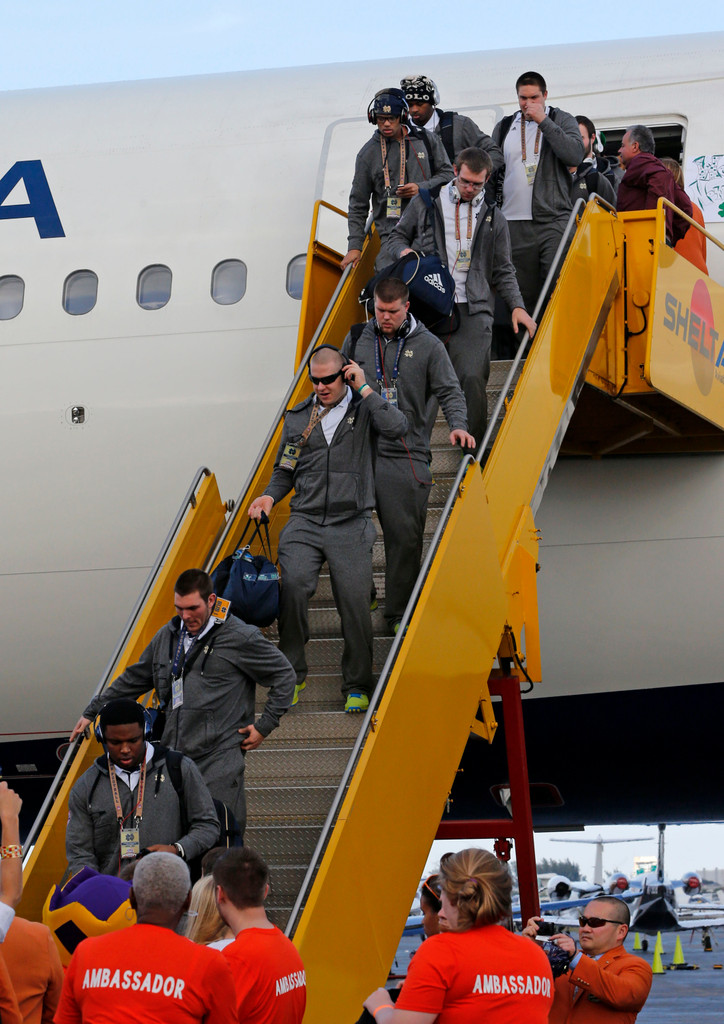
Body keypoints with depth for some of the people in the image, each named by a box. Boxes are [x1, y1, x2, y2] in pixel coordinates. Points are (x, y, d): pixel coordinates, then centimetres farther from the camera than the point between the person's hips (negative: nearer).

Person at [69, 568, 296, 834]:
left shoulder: (240, 638, -3)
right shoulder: (167, 636, 15)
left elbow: (284, 675, 5)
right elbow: (134, 679, 29)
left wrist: (264, 726, 1)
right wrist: (93, 712, 30)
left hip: (220, 761, -6)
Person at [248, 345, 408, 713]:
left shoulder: (364, 409, 7)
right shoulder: (298, 417, 17)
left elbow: (396, 428, -14)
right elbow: (285, 470, 25)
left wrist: (364, 387, -9)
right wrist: (270, 495, 5)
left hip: (351, 524, -2)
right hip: (304, 521, 2)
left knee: (355, 602, -7)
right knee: (293, 585, -22)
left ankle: (357, 686, 11)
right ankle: (292, 673, -8)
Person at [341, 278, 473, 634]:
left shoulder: (428, 345, 5)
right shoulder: (356, 339, 11)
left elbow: (449, 391, 3)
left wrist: (458, 425, -15)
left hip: (406, 457, -2)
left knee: (406, 537, -3)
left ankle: (399, 613, 7)